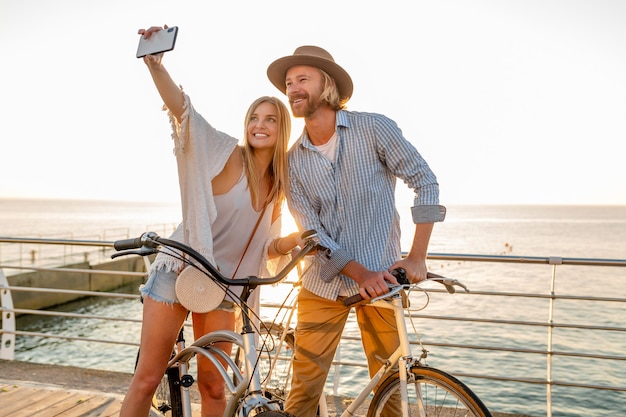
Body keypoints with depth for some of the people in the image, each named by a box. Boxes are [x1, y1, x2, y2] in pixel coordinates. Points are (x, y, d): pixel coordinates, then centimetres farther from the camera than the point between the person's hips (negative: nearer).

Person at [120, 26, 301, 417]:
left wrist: (298, 239, -7)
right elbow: (182, 108, -23)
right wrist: (156, 65, -39)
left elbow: (266, 248, 11)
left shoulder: (278, 187, 8)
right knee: (147, 378, 1)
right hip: (179, 271, -4)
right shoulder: (224, 152, -7)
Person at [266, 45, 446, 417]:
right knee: (305, 383, 2)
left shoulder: (374, 128, -5)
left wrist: (417, 257, -12)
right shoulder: (294, 161, 3)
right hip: (324, 284, 2)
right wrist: (361, 273, -16)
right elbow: (312, 231, -3)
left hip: (382, 280, -2)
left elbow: (426, 182, -5)